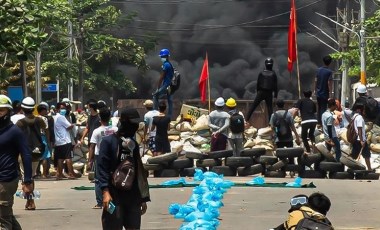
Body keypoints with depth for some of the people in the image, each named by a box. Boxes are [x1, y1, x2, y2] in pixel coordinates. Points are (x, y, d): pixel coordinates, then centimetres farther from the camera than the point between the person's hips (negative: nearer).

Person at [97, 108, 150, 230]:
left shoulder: (133, 144, 15)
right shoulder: (108, 141, -4)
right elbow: (102, 168, -11)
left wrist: (143, 197, 14)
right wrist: (105, 191, -22)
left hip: (133, 196, 6)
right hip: (114, 196, -6)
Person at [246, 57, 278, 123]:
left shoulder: (261, 73, -1)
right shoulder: (273, 74, -3)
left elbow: (258, 84, 4)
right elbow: (275, 85, -1)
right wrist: (275, 96, 3)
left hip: (261, 92, 0)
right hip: (269, 93, 0)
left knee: (253, 106, 4)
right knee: (270, 108, 6)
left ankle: (246, 119, -1)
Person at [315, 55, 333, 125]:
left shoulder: (319, 70, 2)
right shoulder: (329, 72, -15)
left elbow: (316, 81, 7)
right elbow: (329, 83, -17)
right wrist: (330, 93, -13)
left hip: (318, 93, 5)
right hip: (325, 93, -5)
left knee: (319, 108, 16)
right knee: (323, 109, -1)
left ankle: (319, 122, 22)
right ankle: (322, 123, -2)